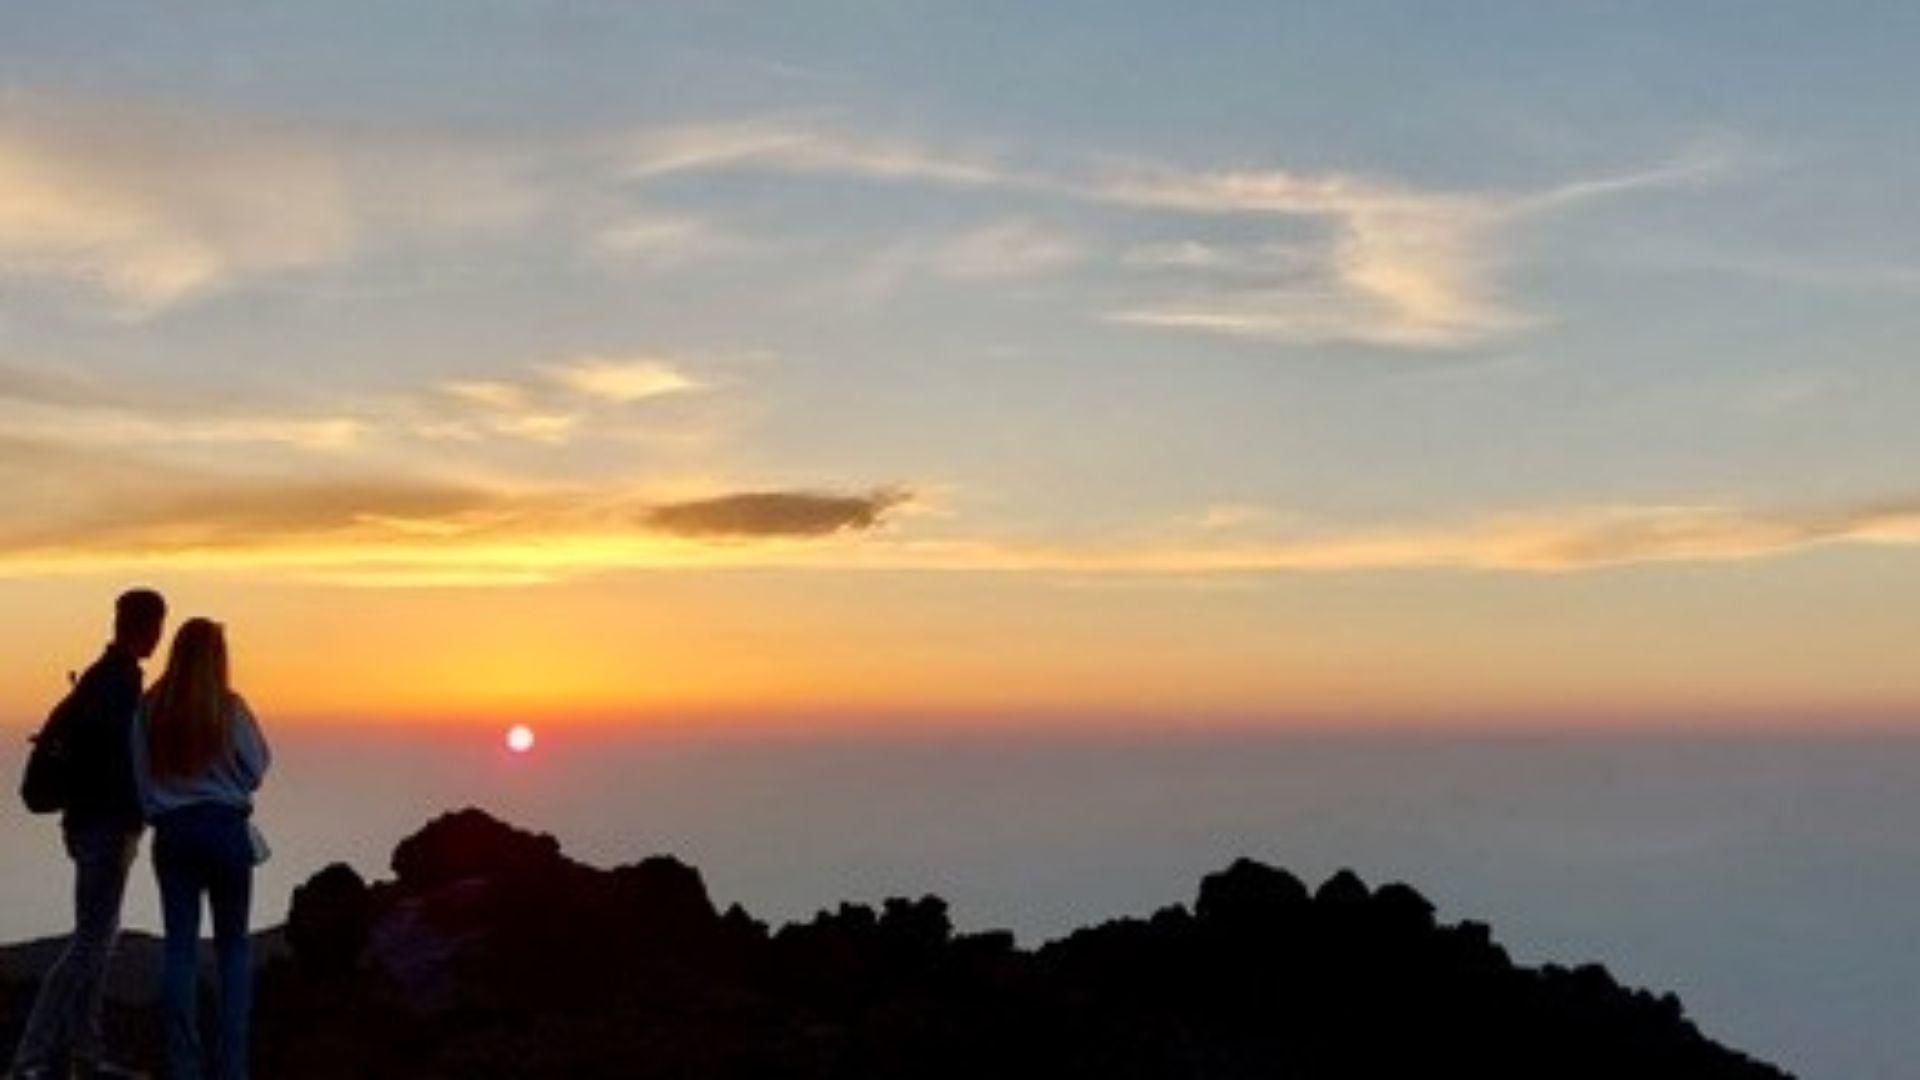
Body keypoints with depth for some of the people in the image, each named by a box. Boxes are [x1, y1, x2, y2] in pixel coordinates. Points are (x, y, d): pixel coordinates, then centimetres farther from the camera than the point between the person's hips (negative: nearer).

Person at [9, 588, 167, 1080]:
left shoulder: (96, 675, 14)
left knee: (97, 935, 14)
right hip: (107, 825, -10)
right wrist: (131, 828, -21)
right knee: (91, 939, -9)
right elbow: (120, 757, -23)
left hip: (87, 821, 10)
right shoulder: (121, 679, -15)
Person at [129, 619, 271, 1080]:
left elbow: (140, 774, 4)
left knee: (179, 944, 6)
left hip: (171, 830, 2)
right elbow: (256, 769, -2)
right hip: (225, 827, -2)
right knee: (233, 944, 8)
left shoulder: (150, 708, -1)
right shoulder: (229, 708, -9)